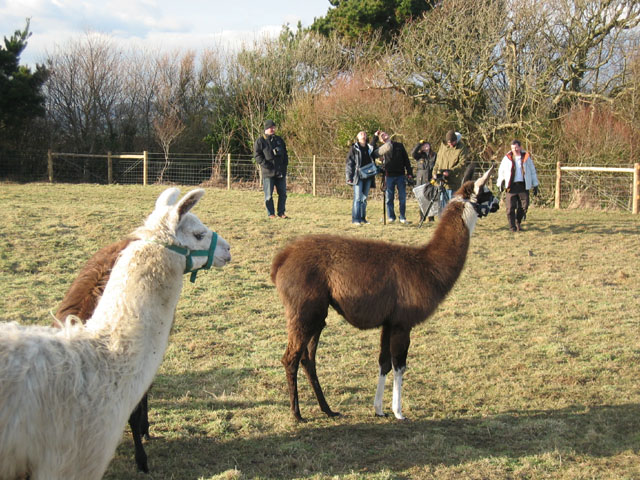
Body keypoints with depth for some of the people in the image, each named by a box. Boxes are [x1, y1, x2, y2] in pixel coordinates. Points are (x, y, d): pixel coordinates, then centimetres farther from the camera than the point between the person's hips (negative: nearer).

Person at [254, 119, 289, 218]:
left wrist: (285, 164, 6)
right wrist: (265, 165, -16)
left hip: (281, 172, 5)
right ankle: (271, 213, 7)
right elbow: (257, 155, -7)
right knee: (268, 194, -1)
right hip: (268, 172, -5)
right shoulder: (260, 141, -2)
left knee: (283, 193, 6)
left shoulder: (279, 139, 15)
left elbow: (285, 153, 21)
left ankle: (281, 212, 15)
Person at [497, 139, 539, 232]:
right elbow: (501, 170, 19)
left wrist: (535, 185, 13)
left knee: (524, 205, -1)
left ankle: (518, 222, 21)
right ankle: (512, 226, 3)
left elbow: (532, 171, 16)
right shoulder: (507, 158, 7)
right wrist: (500, 183, 13)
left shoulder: (526, 157, 9)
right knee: (511, 207, -4)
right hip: (511, 185, -1)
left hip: (523, 185, 1)